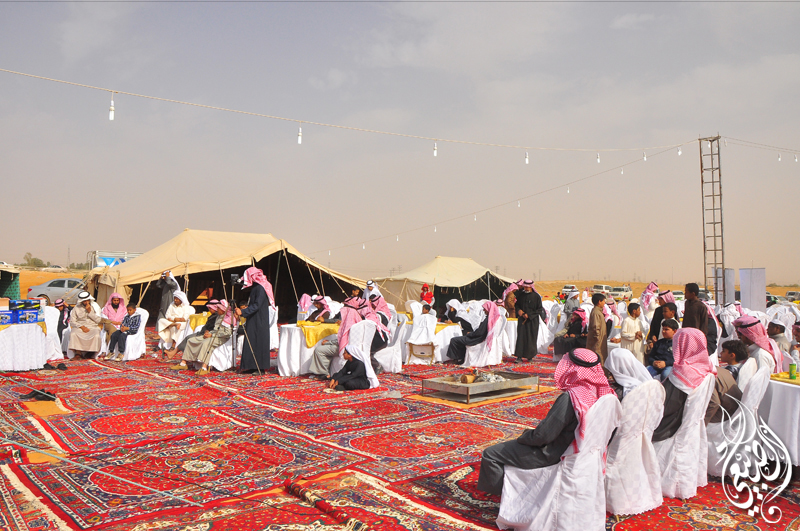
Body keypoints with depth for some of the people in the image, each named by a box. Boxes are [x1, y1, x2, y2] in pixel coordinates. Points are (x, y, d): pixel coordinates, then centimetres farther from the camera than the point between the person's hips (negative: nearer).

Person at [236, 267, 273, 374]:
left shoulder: (260, 288, -17)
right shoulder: (255, 288, 13)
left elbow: (257, 305, -25)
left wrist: (243, 312, -30)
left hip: (259, 322, -10)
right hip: (253, 321, 10)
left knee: (258, 342, -5)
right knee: (251, 343, 10)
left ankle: (260, 368, 0)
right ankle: (252, 367, 14)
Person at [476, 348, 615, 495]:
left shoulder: (569, 399, -32)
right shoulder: (598, 392, -7)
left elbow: (543, 435, -28)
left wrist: (523, 437, -7)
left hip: (552, 455, -9)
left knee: (490, 454, 1)